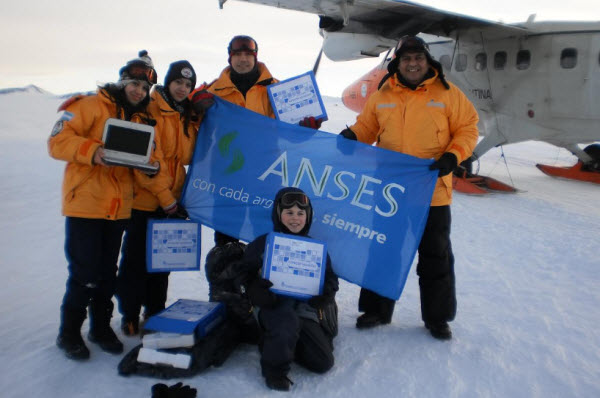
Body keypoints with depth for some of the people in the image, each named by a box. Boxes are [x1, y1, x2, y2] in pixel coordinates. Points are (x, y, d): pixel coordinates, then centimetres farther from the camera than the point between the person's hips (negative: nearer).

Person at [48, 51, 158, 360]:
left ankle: (101, 327, 29)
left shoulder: (143, 119, 14)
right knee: (84, 274, -2)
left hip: (118, 209, 6)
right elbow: (58, 141, -12)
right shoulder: (90, 106, -4)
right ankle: (69, 333, 18)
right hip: (85, 205, -5)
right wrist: (92, 151, -27)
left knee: (107, 273, 13)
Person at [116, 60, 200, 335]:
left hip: (172, 198, 6)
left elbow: (186, 156, 5)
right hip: (145, 197, -6)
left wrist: (191, 121, -7)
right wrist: (166, 198, -17)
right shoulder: (150, 110, -9)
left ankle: (155, 311, 26)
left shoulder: (188, 116, 12)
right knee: (135, 258, 2)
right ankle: (129, 315, 15)